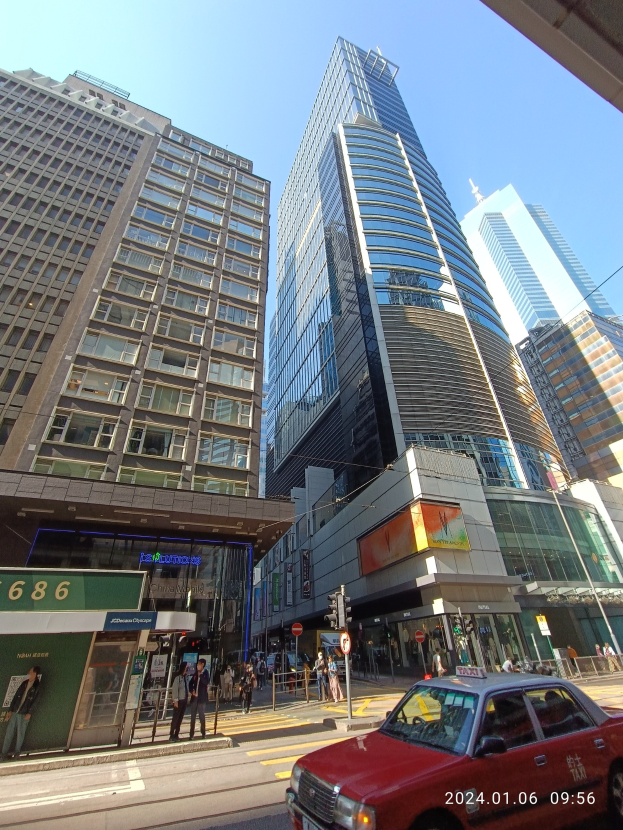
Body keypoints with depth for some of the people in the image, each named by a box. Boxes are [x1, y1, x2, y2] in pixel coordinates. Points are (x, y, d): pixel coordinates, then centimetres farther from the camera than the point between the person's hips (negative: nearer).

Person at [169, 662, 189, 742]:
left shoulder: (186, 677, 4)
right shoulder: (178, 677, -16)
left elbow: (187, 688, 8)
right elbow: (174, 689, -14)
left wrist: (187, 698, 7)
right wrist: (175, 700, -14)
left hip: (184, 700, 6)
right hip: (179, 700, -6)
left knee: (180, 718, 12)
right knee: (175, 718, 2)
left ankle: (176, 735, 22)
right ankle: (171, 735, 15)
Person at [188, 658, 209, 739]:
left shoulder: (206, 673, -6)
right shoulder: (195, 673, 7)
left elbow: (206, 683, -21)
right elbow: (190, 683, 13)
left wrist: (200, 675, -20)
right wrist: (192, 691, -4)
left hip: (202, 698, -4)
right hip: (194, 697, 4)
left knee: (202, 716, 6)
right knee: (193, 716, 8)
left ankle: (203, 733, 21)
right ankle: (192, 734, 20)